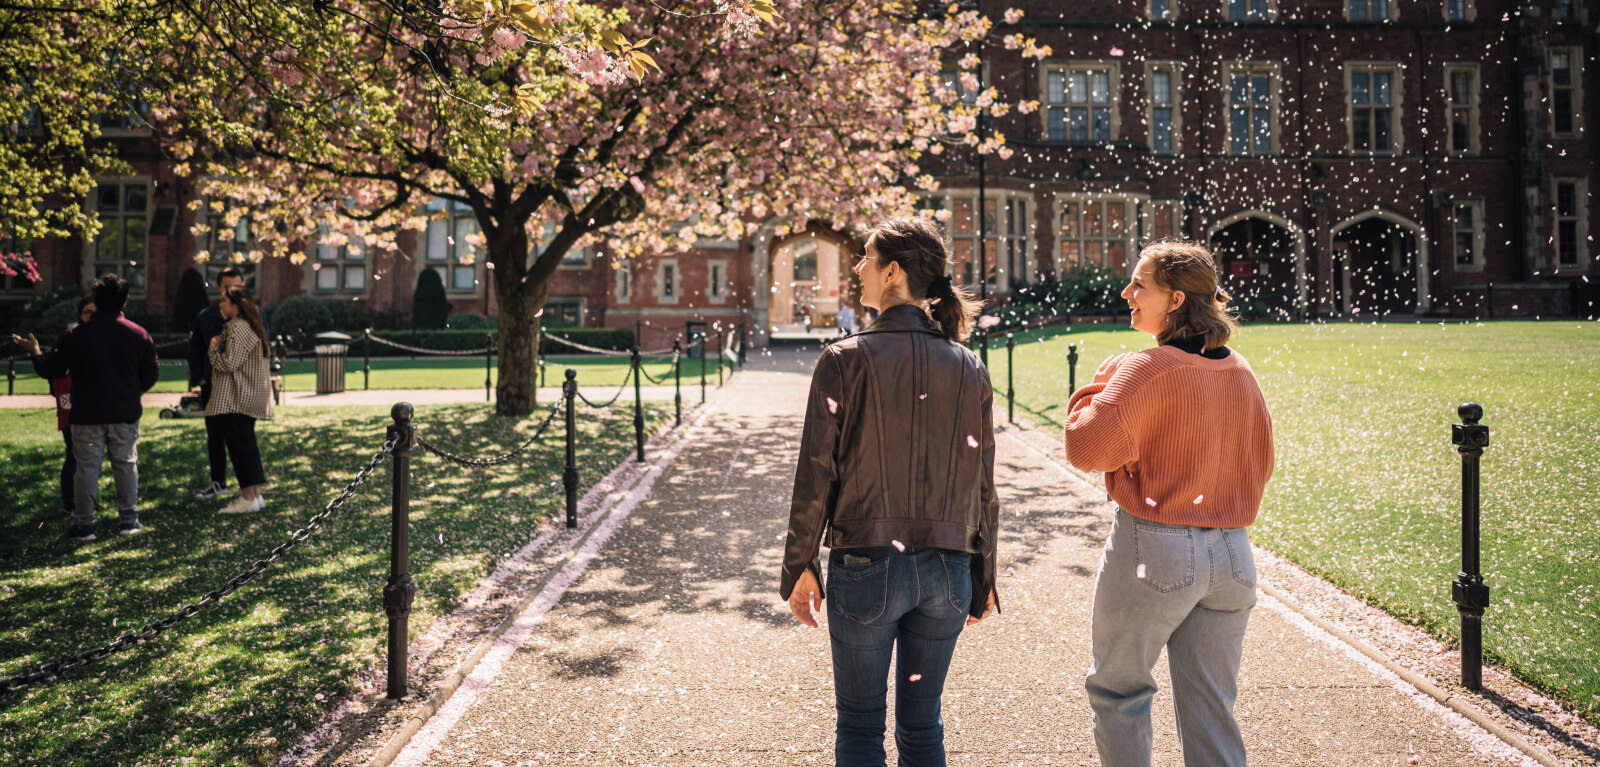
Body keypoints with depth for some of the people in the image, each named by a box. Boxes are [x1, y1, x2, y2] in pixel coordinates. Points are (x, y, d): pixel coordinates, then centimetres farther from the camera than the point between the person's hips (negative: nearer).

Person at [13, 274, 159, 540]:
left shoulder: (77, 334, -7)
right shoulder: (139, 334, -1)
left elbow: (50, 369, -2)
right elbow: (150, 377, 3)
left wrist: (35, 351, 18)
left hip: (87, 415, -1)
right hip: (126, 414, 1)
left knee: (87, 467, 5)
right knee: (125, 463, 10)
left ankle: (83, 524, 8)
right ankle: (128, 519, 13)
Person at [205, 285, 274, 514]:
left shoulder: (238, 328, -16)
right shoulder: (250, 326, 16)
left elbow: (228, 364, -19)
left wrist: (213, 348, -4)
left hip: (235, 400, -10)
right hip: (248, 398, 10)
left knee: (239, 445, -6)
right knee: (246, 444, 13)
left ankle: (248, 498, -4)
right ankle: (255, 494, 16)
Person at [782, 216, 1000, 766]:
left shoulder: (845, 360, -10)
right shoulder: (968, 369, 0)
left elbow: (816, 476, -9)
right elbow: (981, 485, 3)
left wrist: (800, 566, 2)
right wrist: (982, 578, 13)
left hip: (865, 568, -3)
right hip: (946, 570, 4)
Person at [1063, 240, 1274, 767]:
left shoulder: (1146, 369, -15)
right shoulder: (1241, 373, 6)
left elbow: (1087, 449, -19)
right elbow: (1260, 462, 15)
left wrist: (1093, 391, -3)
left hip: (1153, 550, -6)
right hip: (1231, 554, 6)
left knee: (1117, 689, 14)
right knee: (1212, 709, 13)